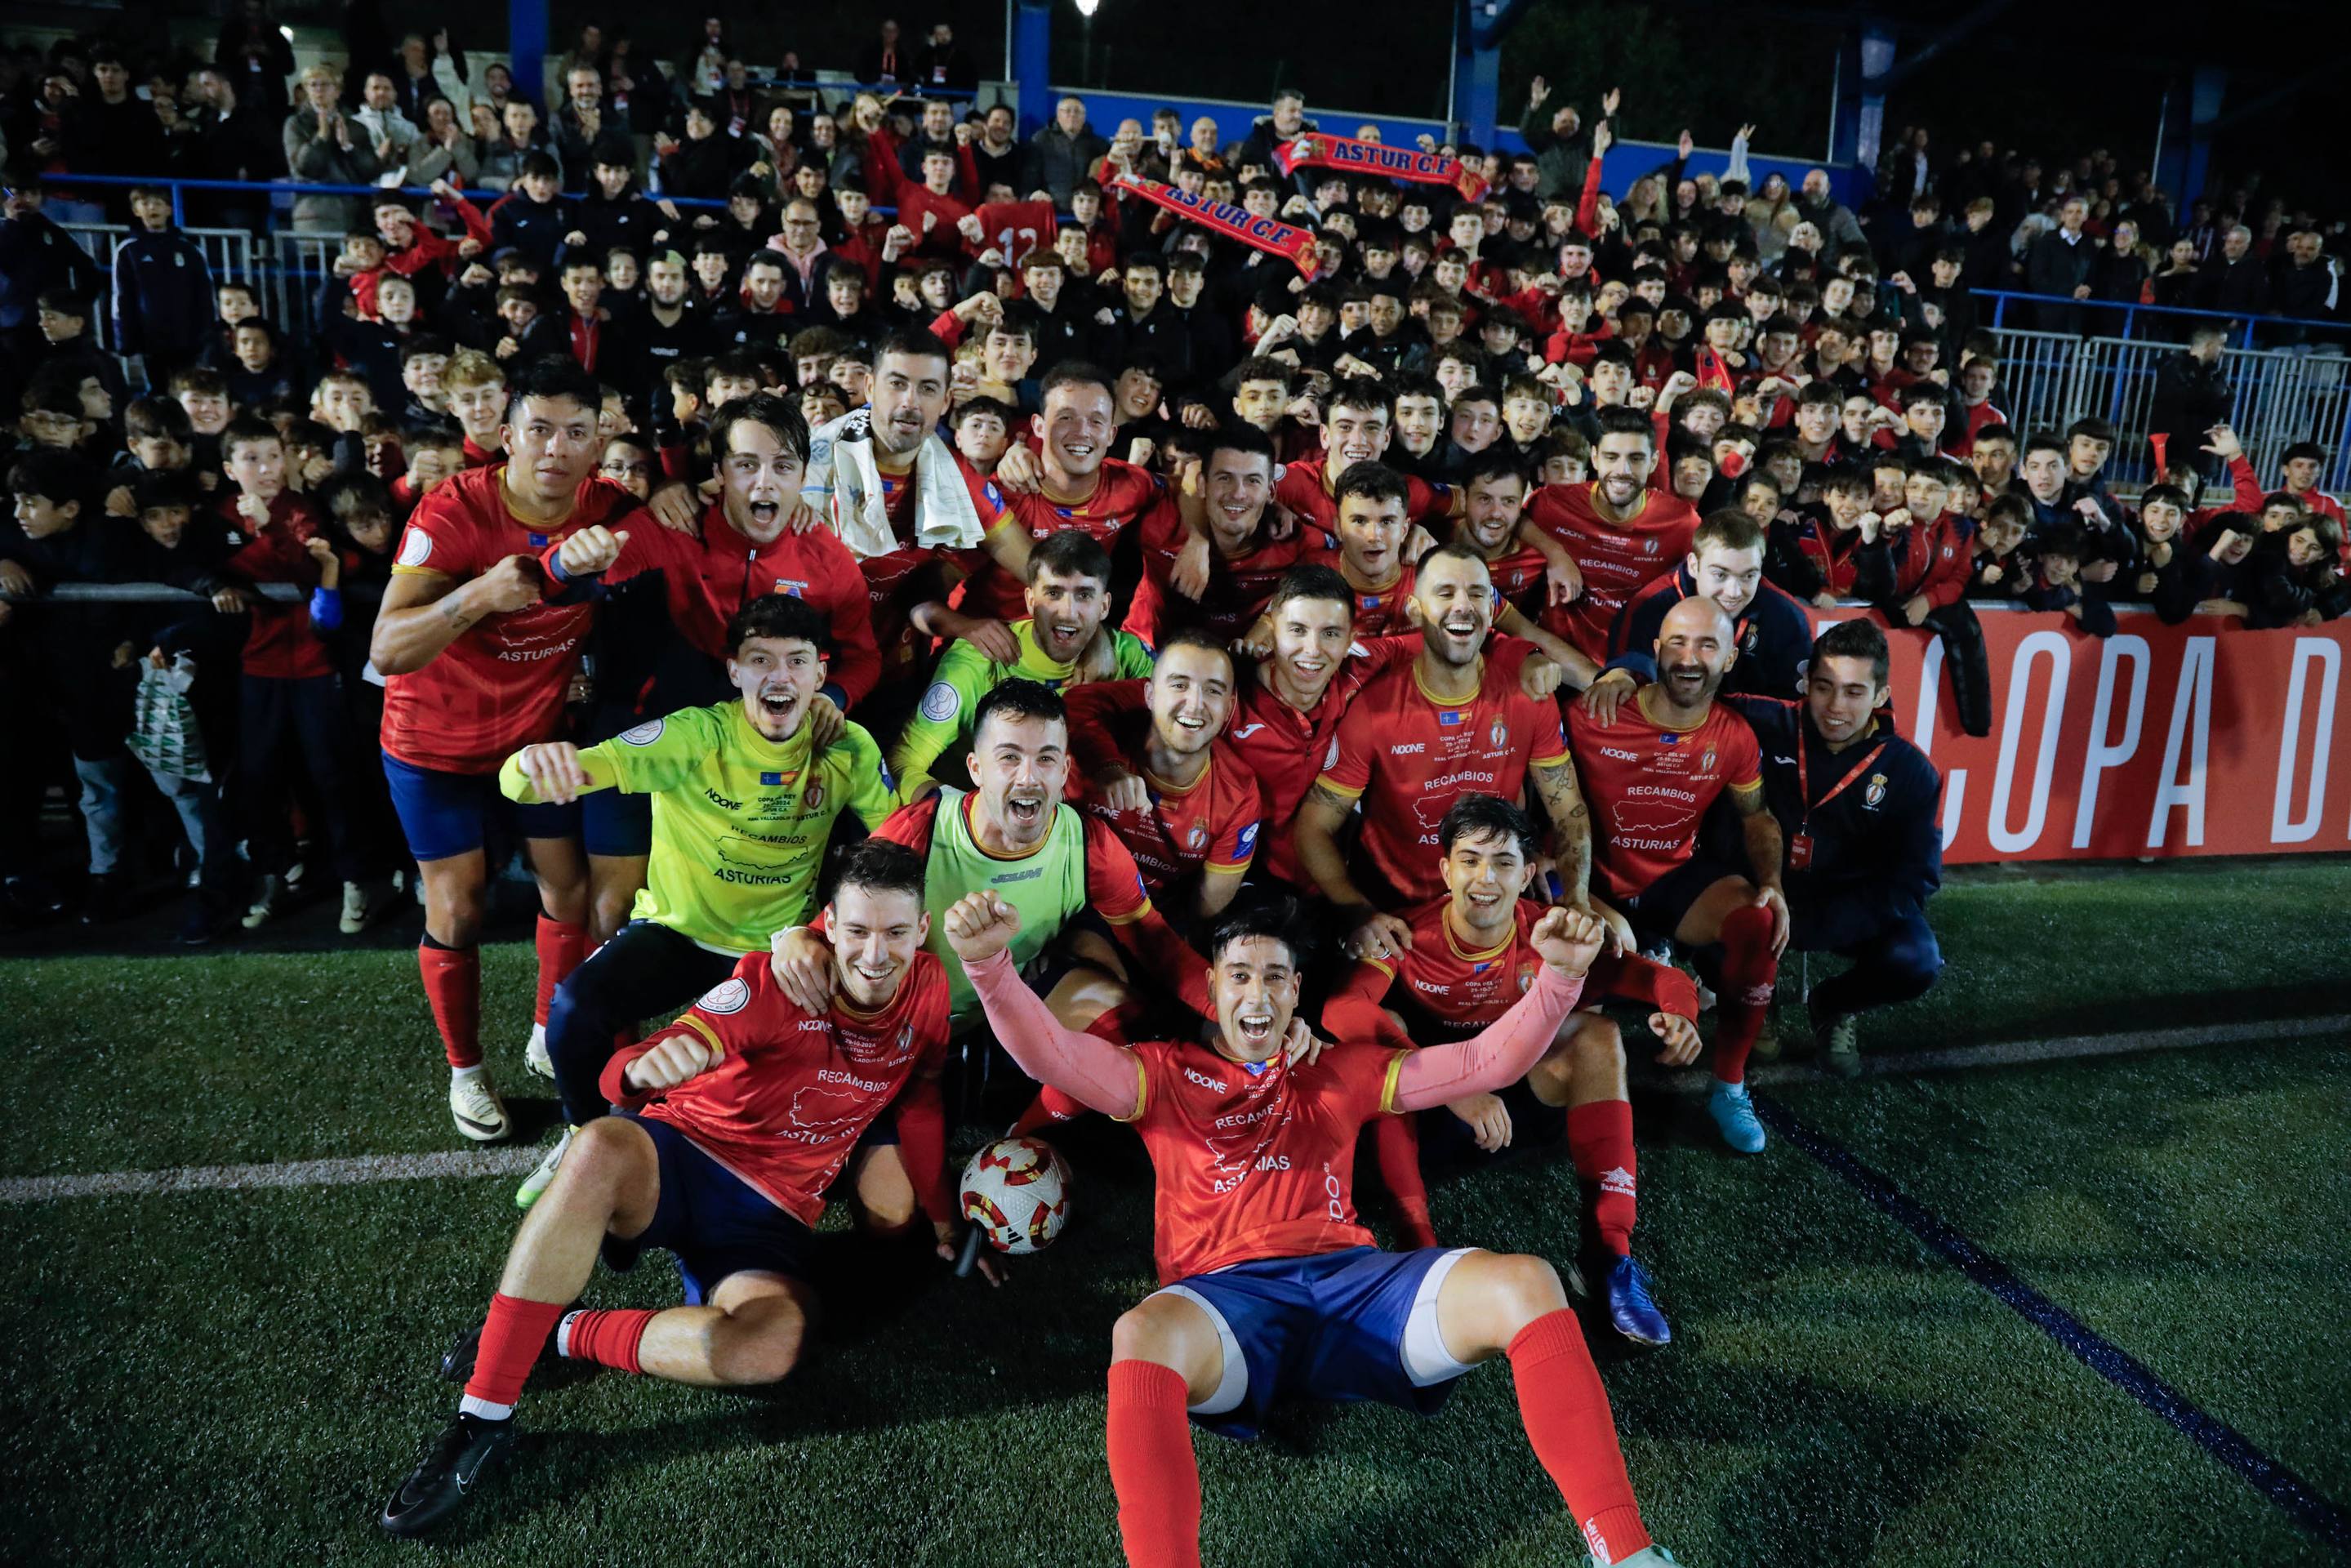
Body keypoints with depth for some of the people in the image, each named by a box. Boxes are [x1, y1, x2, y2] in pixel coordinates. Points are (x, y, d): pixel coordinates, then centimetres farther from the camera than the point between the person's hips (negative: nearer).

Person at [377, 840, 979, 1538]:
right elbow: (619, 1079, -23)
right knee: (600, 1149, -38)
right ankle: (482, 1417, -27)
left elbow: (921, 1105, 13)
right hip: (677, 1157, -1)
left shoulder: (926, 988, -3)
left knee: (770, 1347, -33)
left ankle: (563, 1334, -11)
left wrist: (944, 1214, 15)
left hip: (769, 1216, 2)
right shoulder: (774, 981, -14)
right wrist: (645, 1067, -47)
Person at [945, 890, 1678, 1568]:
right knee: (1142, 1336, -39)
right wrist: (989, 961, -21)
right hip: (1225, 1296, -2)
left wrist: (1560, 975, -3)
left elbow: (1488, 1060, 15)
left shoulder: (1341, 1070, 22)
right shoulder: (1165, 1073, 16)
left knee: (1525, 1286, -22)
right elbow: (1052, 1054, -1)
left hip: (1351, 1280, 3)